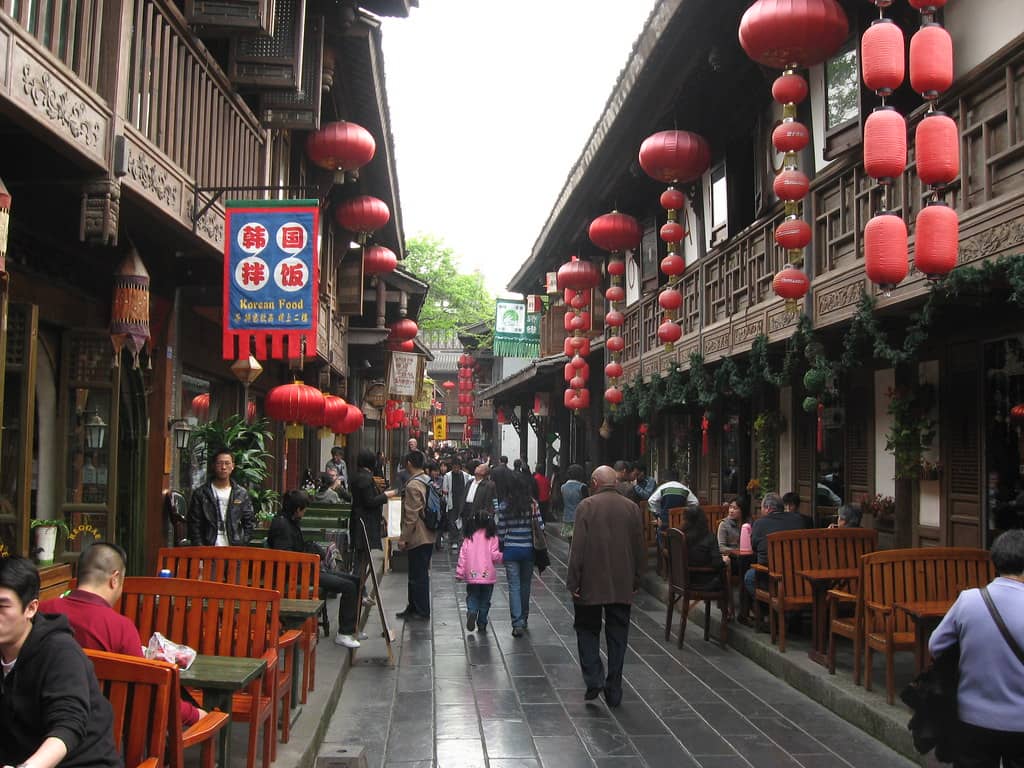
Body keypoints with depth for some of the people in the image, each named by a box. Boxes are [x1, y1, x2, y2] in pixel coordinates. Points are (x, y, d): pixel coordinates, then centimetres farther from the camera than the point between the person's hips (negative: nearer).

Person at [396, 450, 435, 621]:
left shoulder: (413, 485, -18)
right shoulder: (427, 481, 8)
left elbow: (411, 515, -19)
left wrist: (403, 538, -15)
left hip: (417, 537, -9)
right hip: (428, 536, 9)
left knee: (418, 576, -1)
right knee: (420, 574, 16)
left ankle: (422, 611, 6)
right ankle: (413, 608, 25)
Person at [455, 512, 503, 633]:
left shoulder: (468, 538, 0)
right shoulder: (492, 537, -6)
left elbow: (462, 556, 0)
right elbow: (495, 556, -11)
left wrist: (459, 573, 6)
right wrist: (502, 556, 10)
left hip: (472, 576, 1)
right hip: (488, 575, -1)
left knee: (472, 597, 13)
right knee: (485, 601, 13)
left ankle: (472, 612, -14)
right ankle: (482, 624, 13)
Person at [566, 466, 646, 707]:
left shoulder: (586, 506, -9)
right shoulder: (632, 507, 2)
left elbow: (578, 547, -12)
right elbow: (640, 548, 4)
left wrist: (573, 582, -6)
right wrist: (636, 579, 14)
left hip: (591, 584, -3)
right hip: (623, 586, 3)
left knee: (587, 629, 13)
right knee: (617, 635, 10)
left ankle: (594, 679, -1)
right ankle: (614, 691, 13)